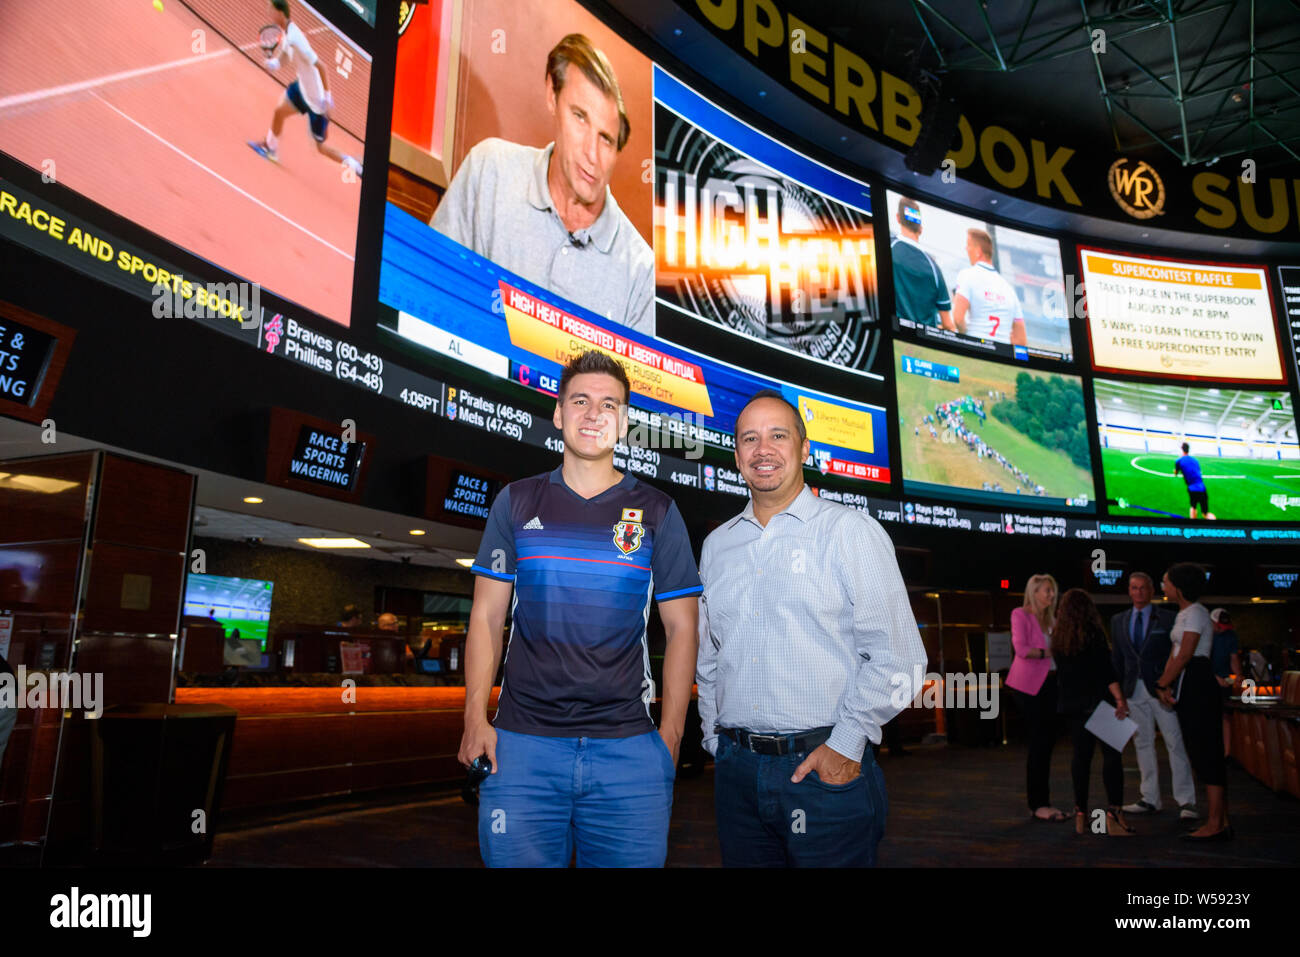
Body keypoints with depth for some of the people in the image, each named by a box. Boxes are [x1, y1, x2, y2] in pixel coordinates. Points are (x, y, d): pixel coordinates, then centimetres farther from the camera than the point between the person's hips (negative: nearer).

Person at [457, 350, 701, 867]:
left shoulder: (657, 513, 4)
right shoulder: (516, 503, 6)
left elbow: (681, 629, 5)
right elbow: (486, 617, 7)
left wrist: (671, 734, -2)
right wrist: (475, 719, -1)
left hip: (628, 747, 0)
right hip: (521, 742, 1)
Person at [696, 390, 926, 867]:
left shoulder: (850, 531, -3)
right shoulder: (716, 545, 11)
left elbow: (895, 654, -8)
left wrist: (847, 744, -12)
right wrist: (716, 740, 11)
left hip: (827, 768, -4)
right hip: (736, 770, 4)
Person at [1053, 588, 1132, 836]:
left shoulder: (1057, 636, 8)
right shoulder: (1092, 632, -7)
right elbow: (1106, 669, -14)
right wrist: (1120, 698, -16)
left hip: (1071, 704, 5)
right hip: (1098, 701, -5)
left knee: (1081, 755, 8)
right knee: (1111, 753, -3)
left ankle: (1081, 815, 9)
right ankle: (1114, 813, -10)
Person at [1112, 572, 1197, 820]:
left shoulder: (1167, 618, 0)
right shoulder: (1118, 621, 11)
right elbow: (1117, 658, 13)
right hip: (1134, 689, 4)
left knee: (1175, 742, -4)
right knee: (1143, 743, 9)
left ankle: (1185, 801, 3)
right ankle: (1149, 799, 17)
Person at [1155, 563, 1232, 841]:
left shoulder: (1195, 613, -12)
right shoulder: (1184, 614, 18)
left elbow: (1185, 654, -18)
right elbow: (1175, 653, 15)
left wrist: (1163, 684, -12)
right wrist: (1165, 684, 4)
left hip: (1197, 685, -10)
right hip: (1189, 687, 10)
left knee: (1205, 752, -7)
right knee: (1202, 753, 11)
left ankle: (1215, 825, -3)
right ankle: (1221, 821, 16)